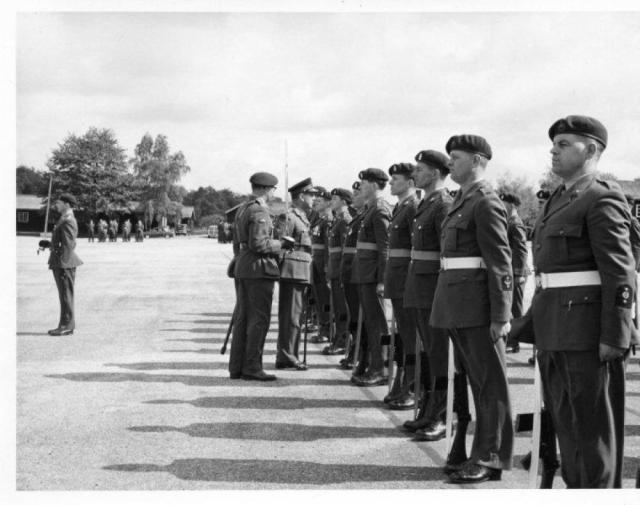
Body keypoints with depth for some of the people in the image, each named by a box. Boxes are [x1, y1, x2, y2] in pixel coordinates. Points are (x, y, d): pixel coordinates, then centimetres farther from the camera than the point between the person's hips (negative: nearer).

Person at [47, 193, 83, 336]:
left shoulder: (68, 221, -15)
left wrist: (64, 264, -22)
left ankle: (67, 326, -3)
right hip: (59, 263, 11)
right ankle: (65, 325, 18)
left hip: (65, 263, -11)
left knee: (66, 295, -6)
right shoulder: (63, 219, 18)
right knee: (64, 295, 13)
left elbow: (69, 244, -20)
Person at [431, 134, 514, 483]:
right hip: (457, 306, 9)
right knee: (476, 380, 15)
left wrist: (501, 316, -18)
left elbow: (500, 263, -16)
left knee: (490, 382, 1)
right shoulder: (463, 200, 14)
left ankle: (491, 459, 9)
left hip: (478, 306, -9)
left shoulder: (486, 202, -12)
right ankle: (484, 451, 24)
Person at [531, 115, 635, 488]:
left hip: (588, 328, -9)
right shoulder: (561, 199, 16)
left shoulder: (603, 198, -11)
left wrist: (614, 337, -21)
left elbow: (620, 273, -17)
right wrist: (538, 325, 17)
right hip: (556, 329, 9)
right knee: (567, 421, 16)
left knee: (593, 425, 0)